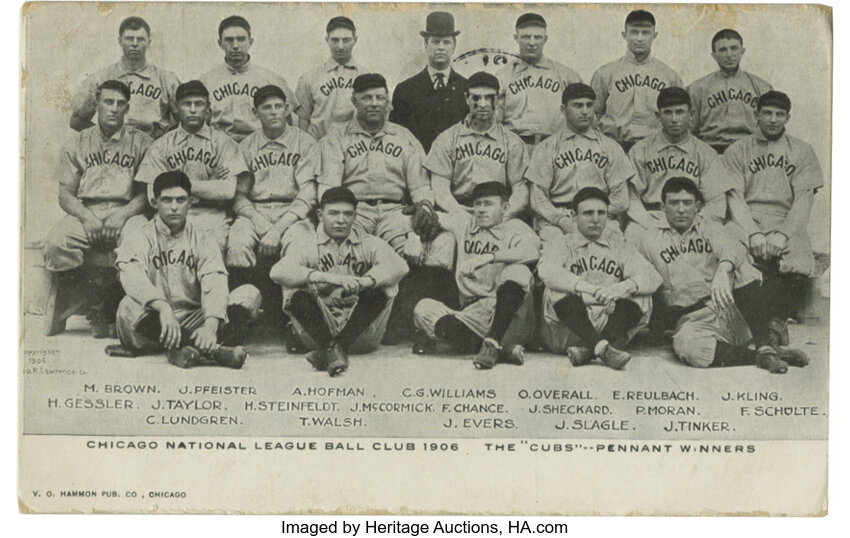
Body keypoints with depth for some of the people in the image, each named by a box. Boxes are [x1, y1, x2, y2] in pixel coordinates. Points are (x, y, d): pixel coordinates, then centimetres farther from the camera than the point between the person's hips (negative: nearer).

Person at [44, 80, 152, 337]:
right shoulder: (77, 143, 15)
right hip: (85, 212, 1)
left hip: (127, 213, -1)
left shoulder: (141, 142, 11)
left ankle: (106, 310, -15)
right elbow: (65, 195, 10)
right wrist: (86, 216, -11)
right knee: (56, 243, -32)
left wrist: (122, 214, -14)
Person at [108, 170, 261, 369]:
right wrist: (163, 308, -40)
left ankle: (184, 349, -37)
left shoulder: (201, 240, 8)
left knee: (250, 295, -15)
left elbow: (215, 285, -10)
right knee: (130, 307, -35)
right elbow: (133, 278, -21)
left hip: (193, 323, 2)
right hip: (155, 325, -2)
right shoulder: (141, 239, 2)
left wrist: (210, 325, -31)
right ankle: (213, 350, -39)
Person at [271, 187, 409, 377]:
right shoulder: (306, 244, 5)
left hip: (361, 332, 1)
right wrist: (326, 277, -30)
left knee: (382, 287, -23)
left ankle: (331, 348, -31)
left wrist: (364, 281, -34)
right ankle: (333, 348, -36)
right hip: (319, 326, 0)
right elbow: (278, 272, -17)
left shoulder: (369, 244, 7)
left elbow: (399, 266, -15)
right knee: (295, 290, -22)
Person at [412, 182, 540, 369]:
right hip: (471, 313, 4)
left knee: (518, 270, -27)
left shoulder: (515, 229, 5)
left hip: (508, 314, -4)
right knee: (423, 308, -18)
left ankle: (493, 343, -33)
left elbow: (532, 250, -18)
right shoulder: (464, 222, 19)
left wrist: (487, 257, -26)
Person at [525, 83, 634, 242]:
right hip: (556, 216, -1)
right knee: (552, 235, -35)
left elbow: (621, 198, 10)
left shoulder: (610, 147, 16)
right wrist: (562, 220, -14)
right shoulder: (546, 148, 12)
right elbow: (538, 199, 4)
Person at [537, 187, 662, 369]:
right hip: (568, 330, -2)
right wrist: (589, 289, -28)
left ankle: (586, 349, -36)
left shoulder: (619, 246, 19)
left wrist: (623, 287, -21)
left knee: (641, 299, -20)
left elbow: (652, 278, 2)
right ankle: (602, 348, -41)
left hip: (610, 322, 2)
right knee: (557, 291, -27)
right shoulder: (561, 245, 12)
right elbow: (547, 271, -14)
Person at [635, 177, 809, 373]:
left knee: (743, 270, -27)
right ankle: (766, 354, -25)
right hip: (691, 320, -1)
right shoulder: (649, 241, 12)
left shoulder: (712, 228, 11)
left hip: (731, 312, 1)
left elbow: (732, 247, -12)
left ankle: (764, 347, -29)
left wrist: (723, 270, -35)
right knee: (685, 345, -36)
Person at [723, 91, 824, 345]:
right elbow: (734, 198, 2)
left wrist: (783, 234, -13)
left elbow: (804, 199, 4)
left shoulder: (802, 152, 14)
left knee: (798, 269, -29)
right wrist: (753, 234, -15)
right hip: (748, 226, -1)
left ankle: (776, 320, -4)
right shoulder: (737, 151, 12)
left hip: (788, 226, 1)